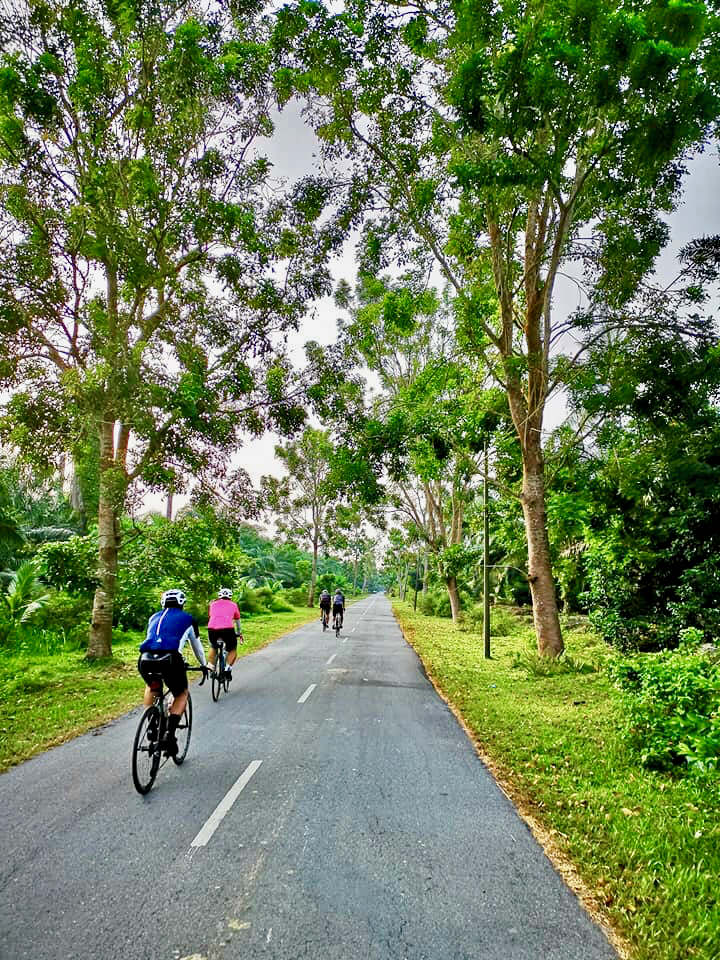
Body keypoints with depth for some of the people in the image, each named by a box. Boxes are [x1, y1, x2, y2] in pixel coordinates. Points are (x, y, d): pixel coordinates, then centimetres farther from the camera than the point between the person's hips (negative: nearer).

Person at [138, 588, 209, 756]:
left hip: (146, 659, 3)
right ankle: (170, 734, 4)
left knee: (151, 686, 37)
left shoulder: (154, 617, 32)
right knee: (182, 694, 22)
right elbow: (196, 646, 37)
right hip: (170, 659, -3)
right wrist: (204, 665, 54)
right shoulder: (188, 619, 24)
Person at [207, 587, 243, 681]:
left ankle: (211, 668, 18)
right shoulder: (233, 604, 23)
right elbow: (237, 621, 35)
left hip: (212, 629, 2)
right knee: (233, 650, 21)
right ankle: (228, 669, 2)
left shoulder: (213, 604, 25)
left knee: (213, 648, 31)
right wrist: (239, 633, 50)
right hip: (227, 629, -2)